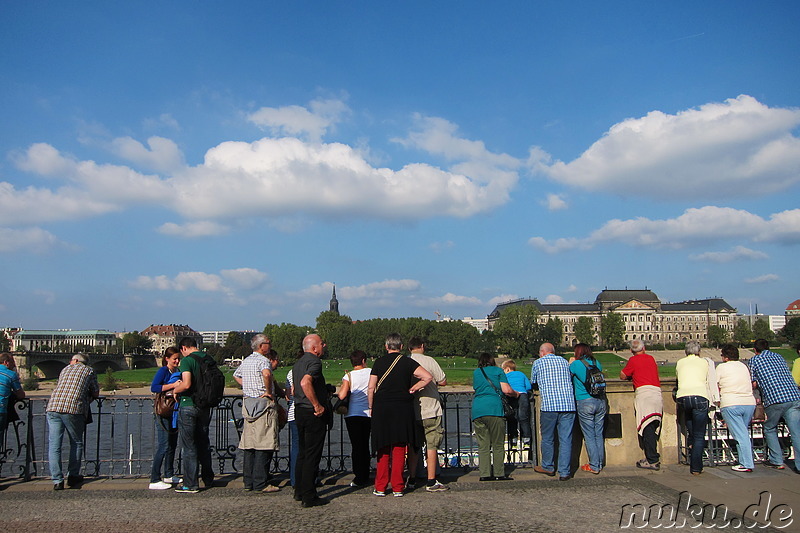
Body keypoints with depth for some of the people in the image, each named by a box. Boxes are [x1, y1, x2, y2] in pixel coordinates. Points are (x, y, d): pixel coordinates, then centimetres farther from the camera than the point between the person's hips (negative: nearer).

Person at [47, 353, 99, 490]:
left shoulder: (66, 369, 26)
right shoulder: (89, 371, 15)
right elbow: (96, 393, 16)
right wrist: (88, 399, 36)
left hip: (53, 407, 3)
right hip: (73, 409, -3)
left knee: (54, 445, 3)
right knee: (76, 443, 11)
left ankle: (57, 480, -1)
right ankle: (73, 476, 11)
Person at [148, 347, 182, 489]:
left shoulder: (178, 371, 15)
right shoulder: (163, 371, -8)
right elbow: (153, 388, -21)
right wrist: (173, 385, -24)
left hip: (175, 412, 9)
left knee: (172, 444, 15)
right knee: (164, 445, -11)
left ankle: (169, 475, 27)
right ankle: (154, 480, -7)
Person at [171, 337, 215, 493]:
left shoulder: (187, 360, -13)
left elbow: (186, 384, -24)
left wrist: (175, 390, -6)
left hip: (188, 405, -7)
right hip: (205, 405, 7)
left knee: (189, 445, 0)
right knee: (204, 442, 17)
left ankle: (191, 484, 3)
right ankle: (208, 479, 26)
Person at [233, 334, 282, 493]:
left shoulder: (245, 361, 16)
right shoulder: (263, 360, -11)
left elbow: (236, 375, 34)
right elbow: (266, 374, -32)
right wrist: (268, 391, -18)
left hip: (247, 403, 9)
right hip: (264, 404, -9)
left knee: (248, 445, 10)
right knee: (264, 445, -6)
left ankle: (248, 481, 15)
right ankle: (260, 483, -6)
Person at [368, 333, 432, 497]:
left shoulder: (379, 362, 2)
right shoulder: (407, 362, 0)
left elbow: (371, 388, -1)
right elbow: (428, 377, -9)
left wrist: (371, 407, 9)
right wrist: (412, 389, 1)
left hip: (381, 408, 1)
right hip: (402, 408, -1)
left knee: (383, 449, 9)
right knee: (399, 449, 4)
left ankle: (380, 487, 10)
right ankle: (397, 488, 5)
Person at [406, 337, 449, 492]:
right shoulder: (428, 360, -9)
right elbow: (443, 381, -6)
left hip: (411, 412, 5)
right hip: (430, 410, -4)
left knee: (413, 446, 12)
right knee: (432, 445, 0)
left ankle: (411, 479, 17)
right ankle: (431, 482, 0)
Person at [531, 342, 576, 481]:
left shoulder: (538, 363, 7)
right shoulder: (564, 361, 15)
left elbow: (533, 383, 19)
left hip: (549, 406, -2)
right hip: (568, 405, 3)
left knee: (547, 439, 12)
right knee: (566, 439, 4)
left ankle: (548, 467, 25)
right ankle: (564, 472, 4)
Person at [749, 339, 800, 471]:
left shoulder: (755, 360, 9)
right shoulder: (779, 357, 23)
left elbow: (754, 384, 9)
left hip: (775, 400, -3)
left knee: (770, 429, 16)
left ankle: (777, 461, 14)